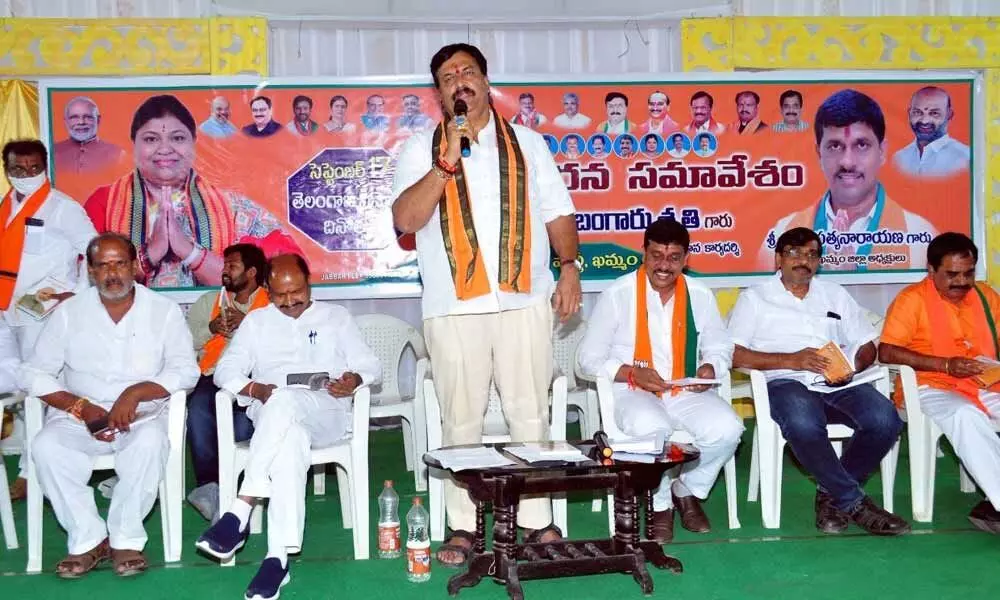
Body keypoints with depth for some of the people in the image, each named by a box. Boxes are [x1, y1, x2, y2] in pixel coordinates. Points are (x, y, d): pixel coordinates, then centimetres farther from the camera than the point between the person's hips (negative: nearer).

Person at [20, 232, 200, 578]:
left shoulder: (163, 310, 4)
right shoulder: (69, 313, 7)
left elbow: (186, 370, -3)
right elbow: (34, 374, 2)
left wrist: (136, 392, -19)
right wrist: (82, 407, -13)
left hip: (142, 415, -1)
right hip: (80, 417, 2)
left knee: (150, 443, -34)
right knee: (46, 446, -28)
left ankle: (126, 540, -16)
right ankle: (88, 540, -14)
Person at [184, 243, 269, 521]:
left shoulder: (272, 303, 17)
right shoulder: (208, 301, 28)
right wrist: (211, 329, 2)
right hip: (214, 376, 3)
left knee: (245, 416, -35)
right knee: (198, 407, -32)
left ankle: (210, 488, -27)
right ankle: (209, 485, -27)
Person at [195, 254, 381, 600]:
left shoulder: (336, 316, 22)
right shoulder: (256, 321, 25)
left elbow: (370, 365, 14)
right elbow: (225, 371, 14)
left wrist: (354, 380, -11)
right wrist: (256, 389, -8)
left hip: (326, 415, -1)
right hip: (271, 417, 1)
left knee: (284, 402, -38)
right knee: (290, 437, -39)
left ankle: (240, 512, -42)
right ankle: (278, 557, -46)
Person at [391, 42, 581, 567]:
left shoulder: (526, 144, 15)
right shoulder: (421, 150, 7)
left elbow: (558, 213, 13)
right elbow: (405, 219, -7)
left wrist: (569, 267, 0)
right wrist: (446, 163, -15)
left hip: (525, 298, 1)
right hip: (454, 304, -1)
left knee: (531, 414, 4)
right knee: (461, 420, 4)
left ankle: (537, 519, 14)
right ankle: (462, 526, 13)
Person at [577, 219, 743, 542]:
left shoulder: (700, 295, 6)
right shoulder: (617, 294, -6)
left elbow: (720, 346, 19)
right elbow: (589, 357, -4)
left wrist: (710, 367, -5)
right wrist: (632, 373, -20)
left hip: (686, 392, 4)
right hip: (632, 392, -3)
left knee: (727, 428, -26)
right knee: (651, 429, -37)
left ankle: (687, 491, 6)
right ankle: (659, 505, -5)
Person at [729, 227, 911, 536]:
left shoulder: (835, 294, 26)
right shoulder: (755, 297, 12)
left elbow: (867, 345, 22)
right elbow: (734, 354, -1)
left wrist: (853, 366, -3)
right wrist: (792, 360, -11)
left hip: (838, 383, 4)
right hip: (786, 382, -4)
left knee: (885, 420, -26)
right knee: (805, 425, -38)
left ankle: (832, 493, -6)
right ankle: (855, 503, -17)